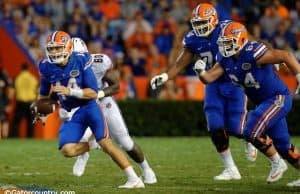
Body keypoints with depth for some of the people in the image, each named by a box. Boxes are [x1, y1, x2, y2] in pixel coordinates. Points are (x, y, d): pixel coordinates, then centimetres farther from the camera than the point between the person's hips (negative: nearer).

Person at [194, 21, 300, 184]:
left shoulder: (253, 53, -26)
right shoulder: (225, 59, -2)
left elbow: (286, 56, -26)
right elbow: (208, 78, -2)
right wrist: (201, 71, -24)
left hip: (278, 98, -8)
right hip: (262, 102, 8)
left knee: (252, 132, -19)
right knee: (283, 146, 13)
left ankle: (277, 164, 1)